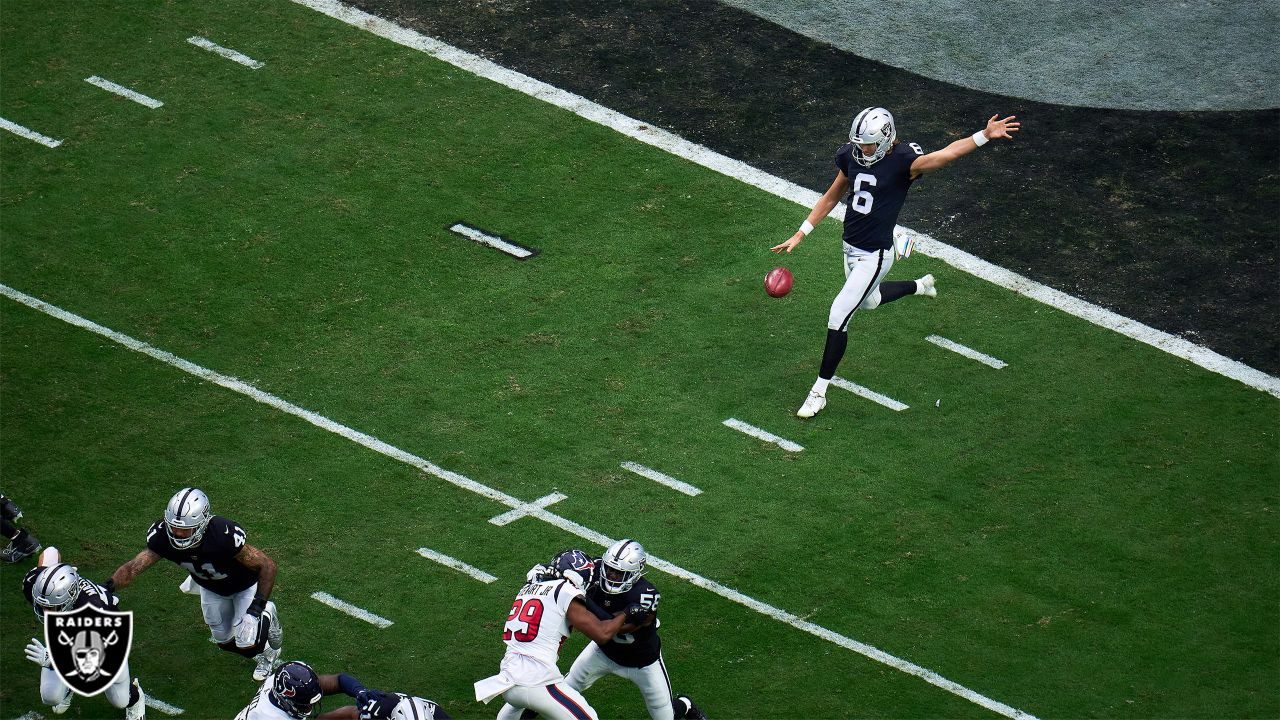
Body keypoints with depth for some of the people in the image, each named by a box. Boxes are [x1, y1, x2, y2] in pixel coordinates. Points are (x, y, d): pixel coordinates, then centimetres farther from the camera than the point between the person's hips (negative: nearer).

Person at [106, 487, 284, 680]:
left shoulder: (225, 535, -45)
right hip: (211, 588, 5)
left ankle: (267, 616, 27)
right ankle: (266, 653, 49)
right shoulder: (163, 536, -33)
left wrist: (258, 605, -36)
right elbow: (133, 568, -34)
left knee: (247, 646, -8)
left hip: (245, 584, -5)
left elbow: (267, 565, -34)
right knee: (225, 641, 17)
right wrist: (109, 587, -53)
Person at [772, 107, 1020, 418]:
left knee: (838, 317, -8)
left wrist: (985, 135, -50)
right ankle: (920, 286, 59)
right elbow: (831, 198, 11)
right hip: (851, 249, 8)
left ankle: (819, 391, 5)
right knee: (869, 301, 32)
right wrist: (800, 235, 10)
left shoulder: (903, 161, -21)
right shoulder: (851, 157, -2)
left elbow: (946, 154, -35)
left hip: (874, 256, -8)